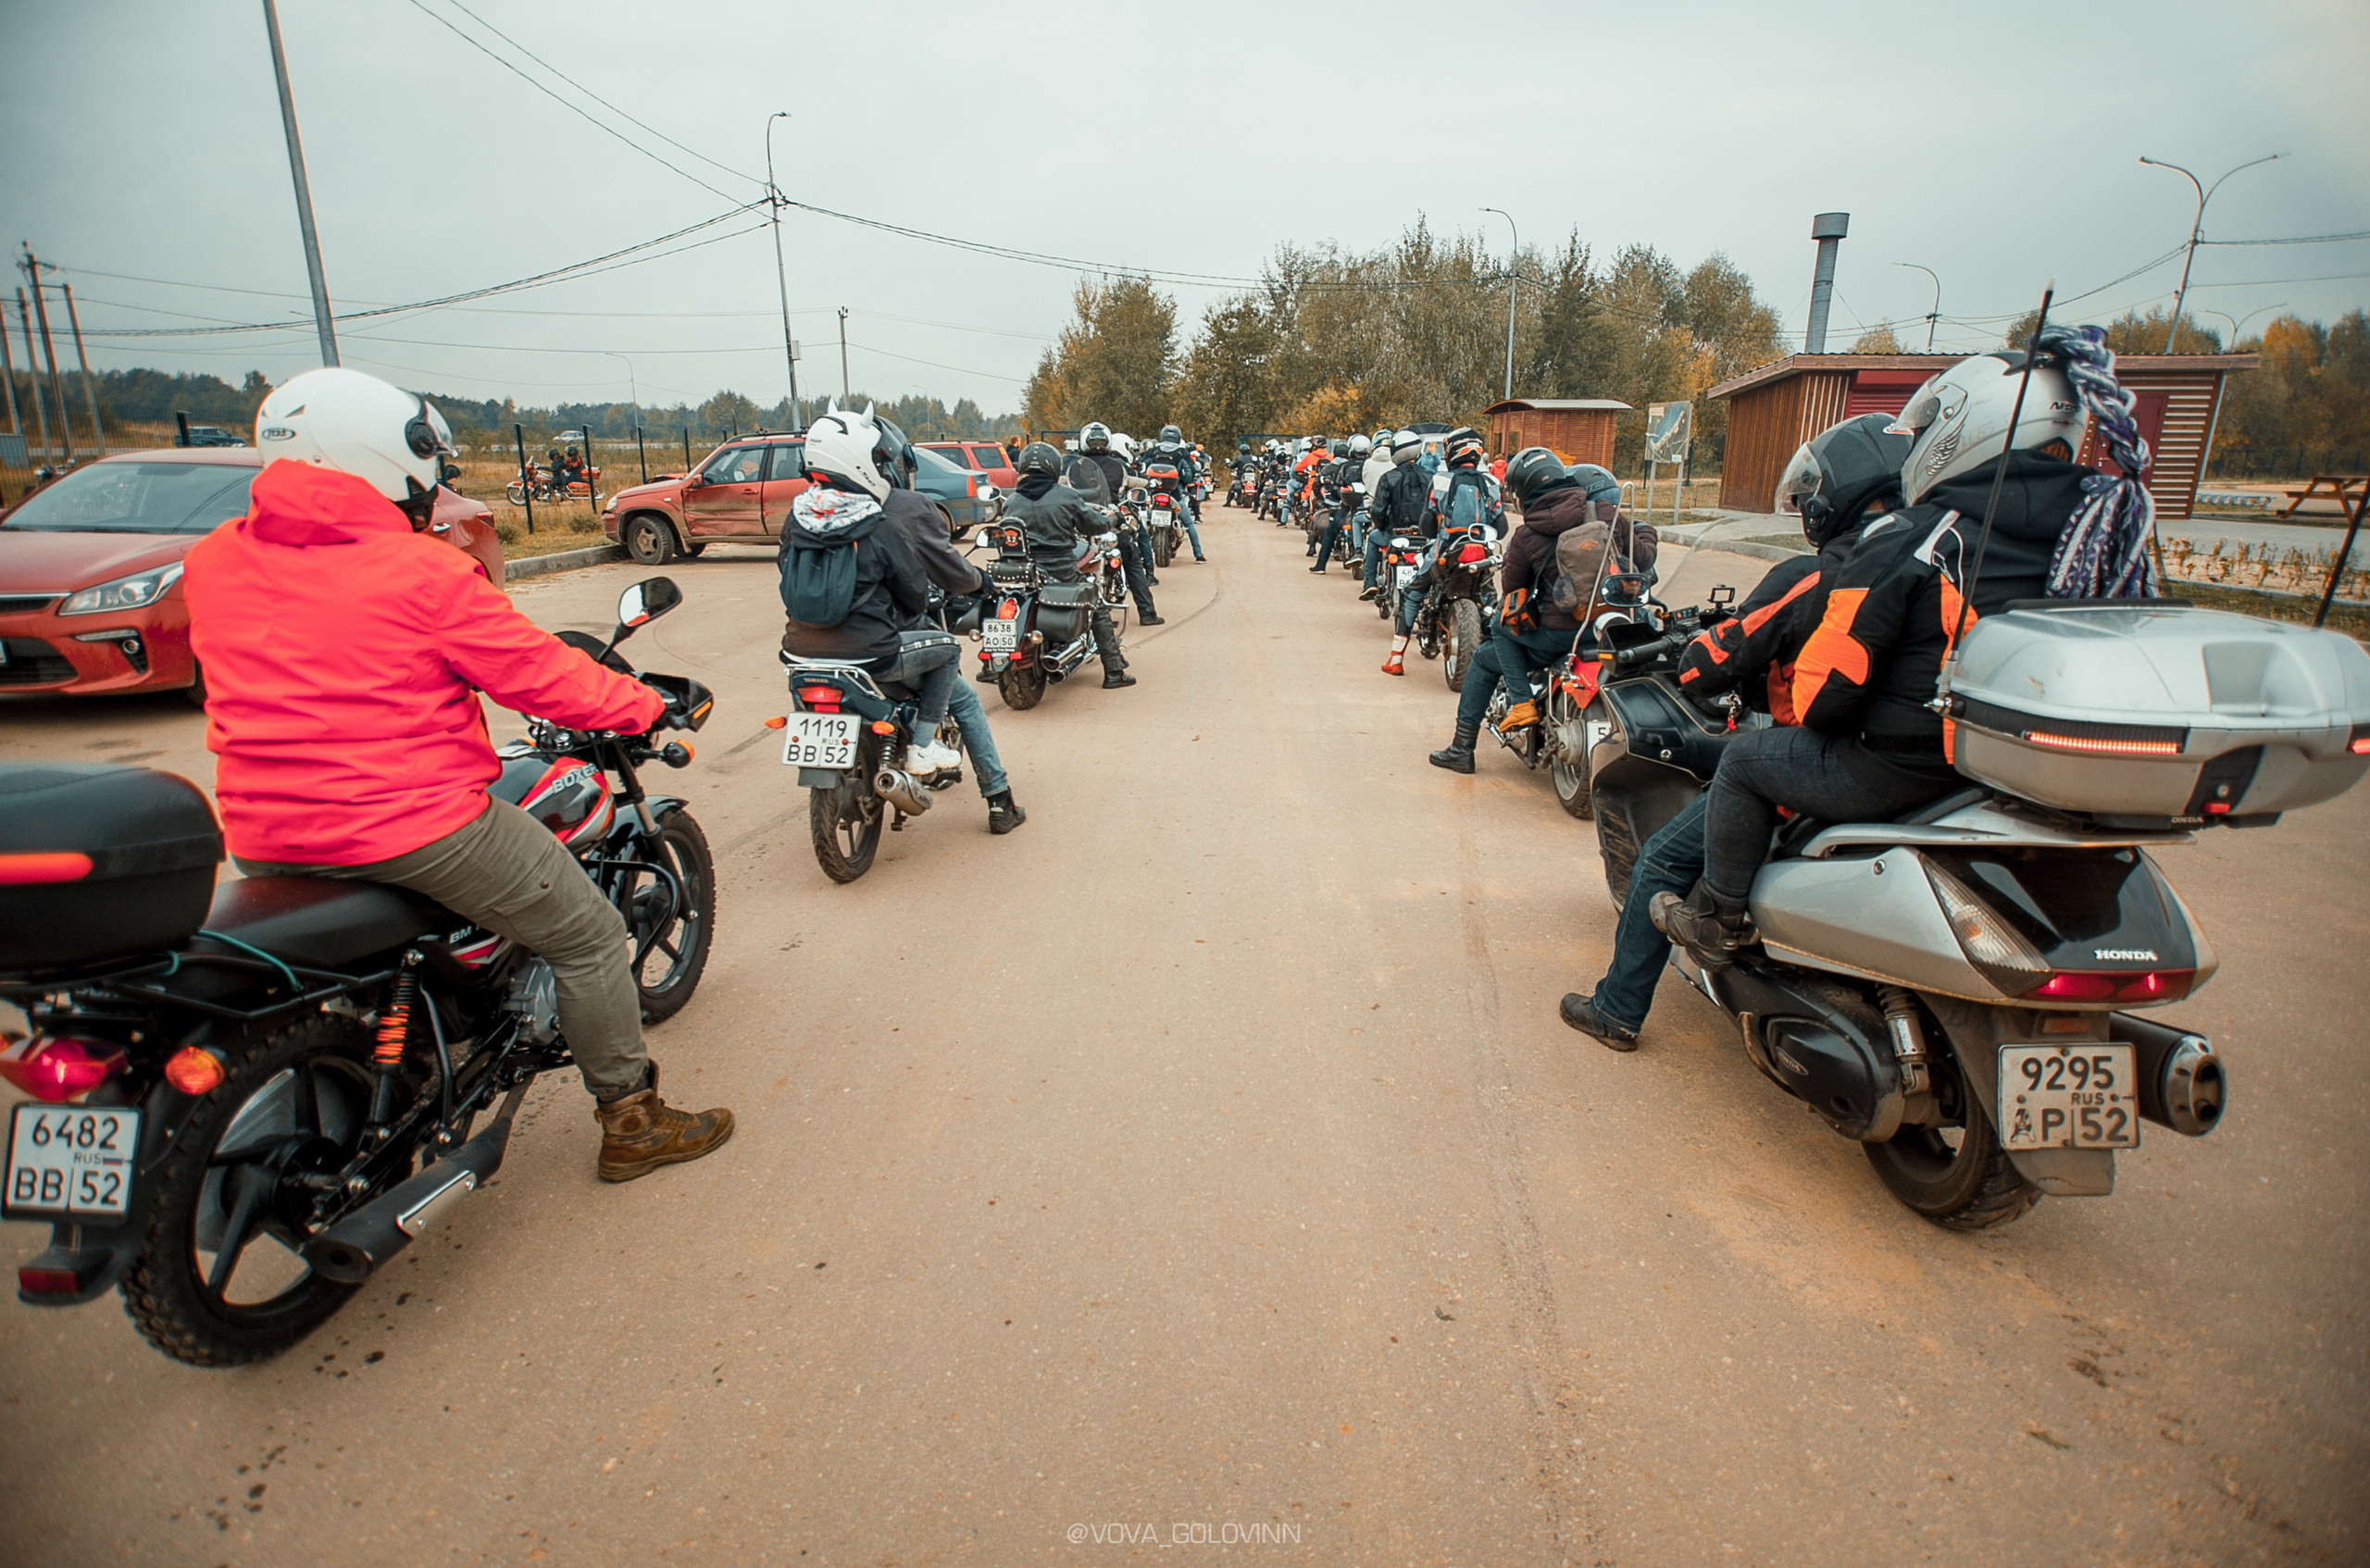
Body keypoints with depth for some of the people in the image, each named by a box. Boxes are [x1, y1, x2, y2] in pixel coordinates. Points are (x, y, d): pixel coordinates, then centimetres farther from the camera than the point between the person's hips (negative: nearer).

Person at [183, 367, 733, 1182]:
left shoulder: (210, 564, 4)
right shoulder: (423, 571, -14)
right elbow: (542, 679, -10)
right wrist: (647, 705, 4)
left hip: (263, 839, 8)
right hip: (417, 824, -7)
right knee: (588, 936, 7)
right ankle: (630, 1122, 15)